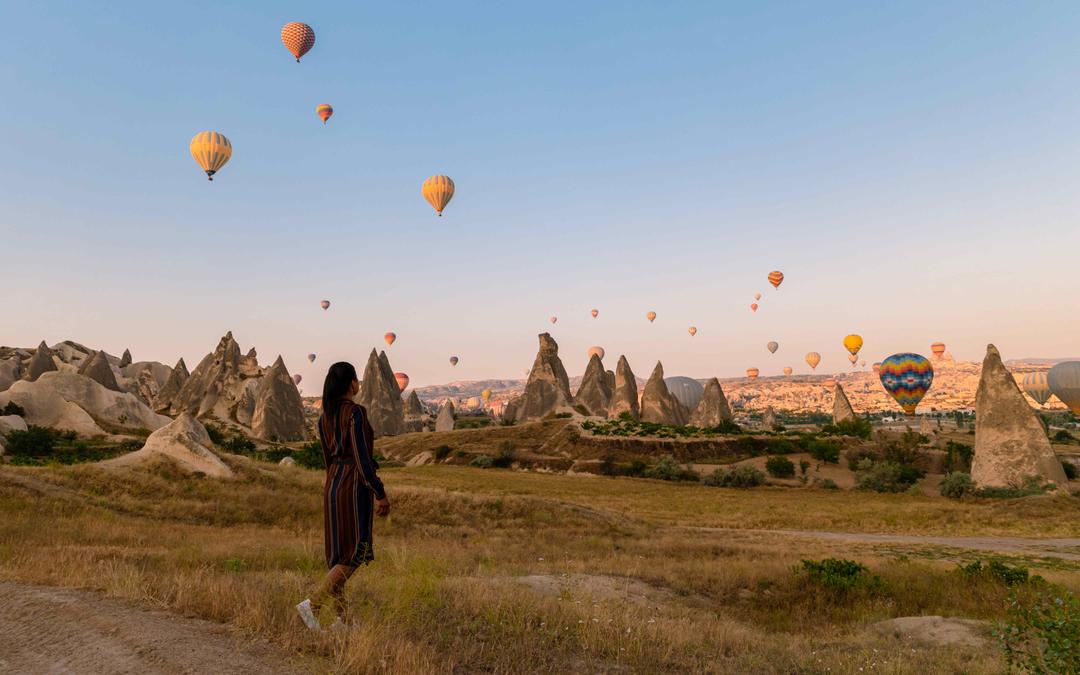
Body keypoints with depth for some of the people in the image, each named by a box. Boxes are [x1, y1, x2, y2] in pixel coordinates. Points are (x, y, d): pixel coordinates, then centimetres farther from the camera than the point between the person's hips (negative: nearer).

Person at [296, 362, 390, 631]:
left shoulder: (325, 417, 9)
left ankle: (341, 616, 18)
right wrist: (380, 495, -13)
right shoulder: (356, 412, -15)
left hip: (332, 484, 8)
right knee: (355, 551, 0)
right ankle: (312, 603, -9)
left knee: (338, 552, 12)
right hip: (355, 485, -8)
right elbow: (362, 459, -18)